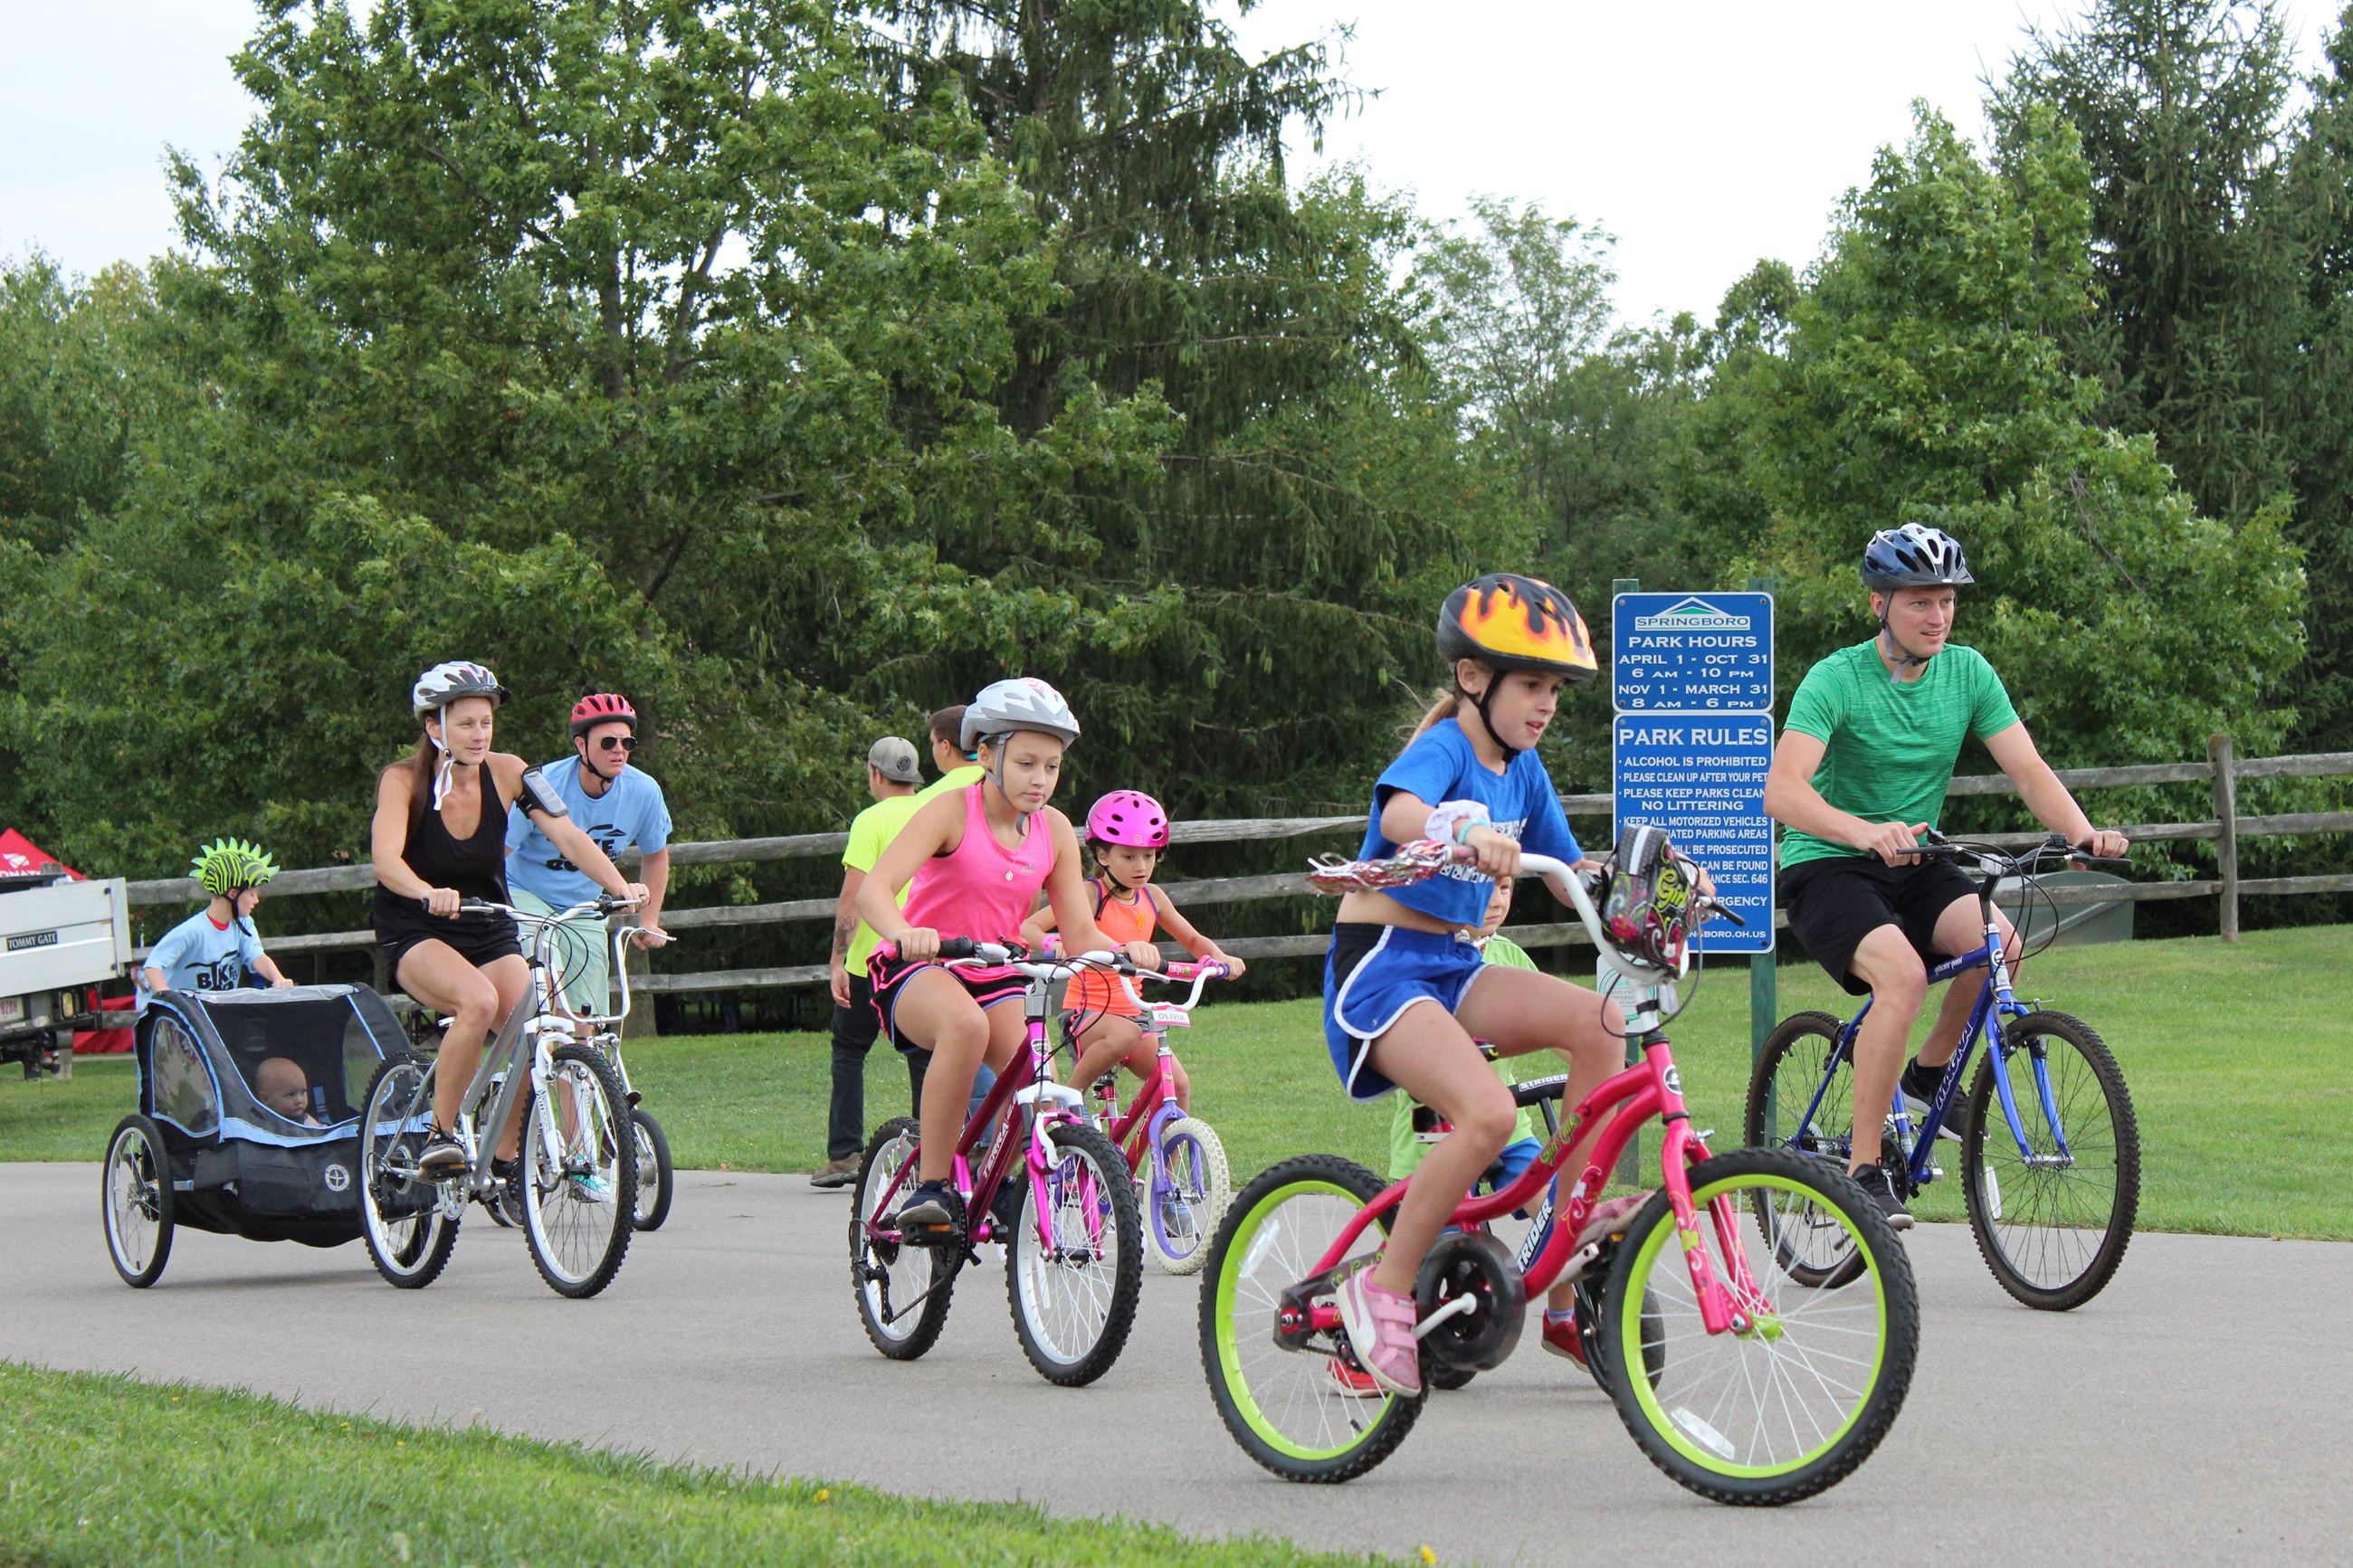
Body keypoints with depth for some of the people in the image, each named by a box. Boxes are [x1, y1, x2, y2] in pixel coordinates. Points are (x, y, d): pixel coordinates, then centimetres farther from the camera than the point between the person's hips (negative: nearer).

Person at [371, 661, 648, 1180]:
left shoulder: (506, 772, -7)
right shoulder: (404, 779, -15)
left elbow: (568, 836, -15)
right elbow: (386, 860, -30)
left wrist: (620, 886, -31)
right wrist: (429, 894, -51)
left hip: (490, 936, 4)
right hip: (415, 937, -4)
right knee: (479, 1001, -35)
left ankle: (503, 1159, 4)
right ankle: (439, 1135, -20)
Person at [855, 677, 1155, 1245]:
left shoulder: (1053, 831, 2)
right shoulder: (952, 812, -14)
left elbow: (1080, 934, 0)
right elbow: (874, 888, -27)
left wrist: (1127, 950, -23)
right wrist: (904, 935, -49)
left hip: (995, 979, 5)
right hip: (921, 972, -5)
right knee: (966, 1024, -39)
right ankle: (930, 1189, -30)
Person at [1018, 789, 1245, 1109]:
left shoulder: (1152, 897, 8)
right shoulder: (1091, 894, -10)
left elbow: (1193, 940, 21)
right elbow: (1028, 928, -18)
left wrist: (1220, 959, 0)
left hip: (1130, 1012, 6)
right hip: (1086, 1011, -6)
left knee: (1178, 1084, -10)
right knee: (1125, 1036, -37)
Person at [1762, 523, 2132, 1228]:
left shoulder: (1968, 673, 0)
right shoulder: (1836, 680, -16)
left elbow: (2027, 768, -5)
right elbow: (1782, 788, -29)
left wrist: (2083, 832, -25)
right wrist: (1864, 832, -47)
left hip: (1915, 867, 5)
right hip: (1826, 870, -5)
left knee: (1998, 940, -25)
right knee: (1902, 973, -32)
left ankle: (1926, 1076, 1)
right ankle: (1863, 1170, -24)